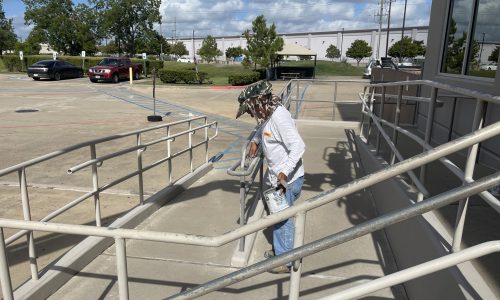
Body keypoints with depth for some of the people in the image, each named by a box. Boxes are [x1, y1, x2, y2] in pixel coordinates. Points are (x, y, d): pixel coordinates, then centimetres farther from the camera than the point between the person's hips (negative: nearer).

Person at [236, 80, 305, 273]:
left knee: (282, 218, 3)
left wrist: (284, 171, -39)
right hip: (277, 177, 9)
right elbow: (263, 129, 29)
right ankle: (280, 250, 39)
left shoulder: (279, 117, -25)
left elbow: (298, 146, -31)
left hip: (288, 179, -9)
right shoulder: (269, 115, 4)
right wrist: (255, 141, 12)